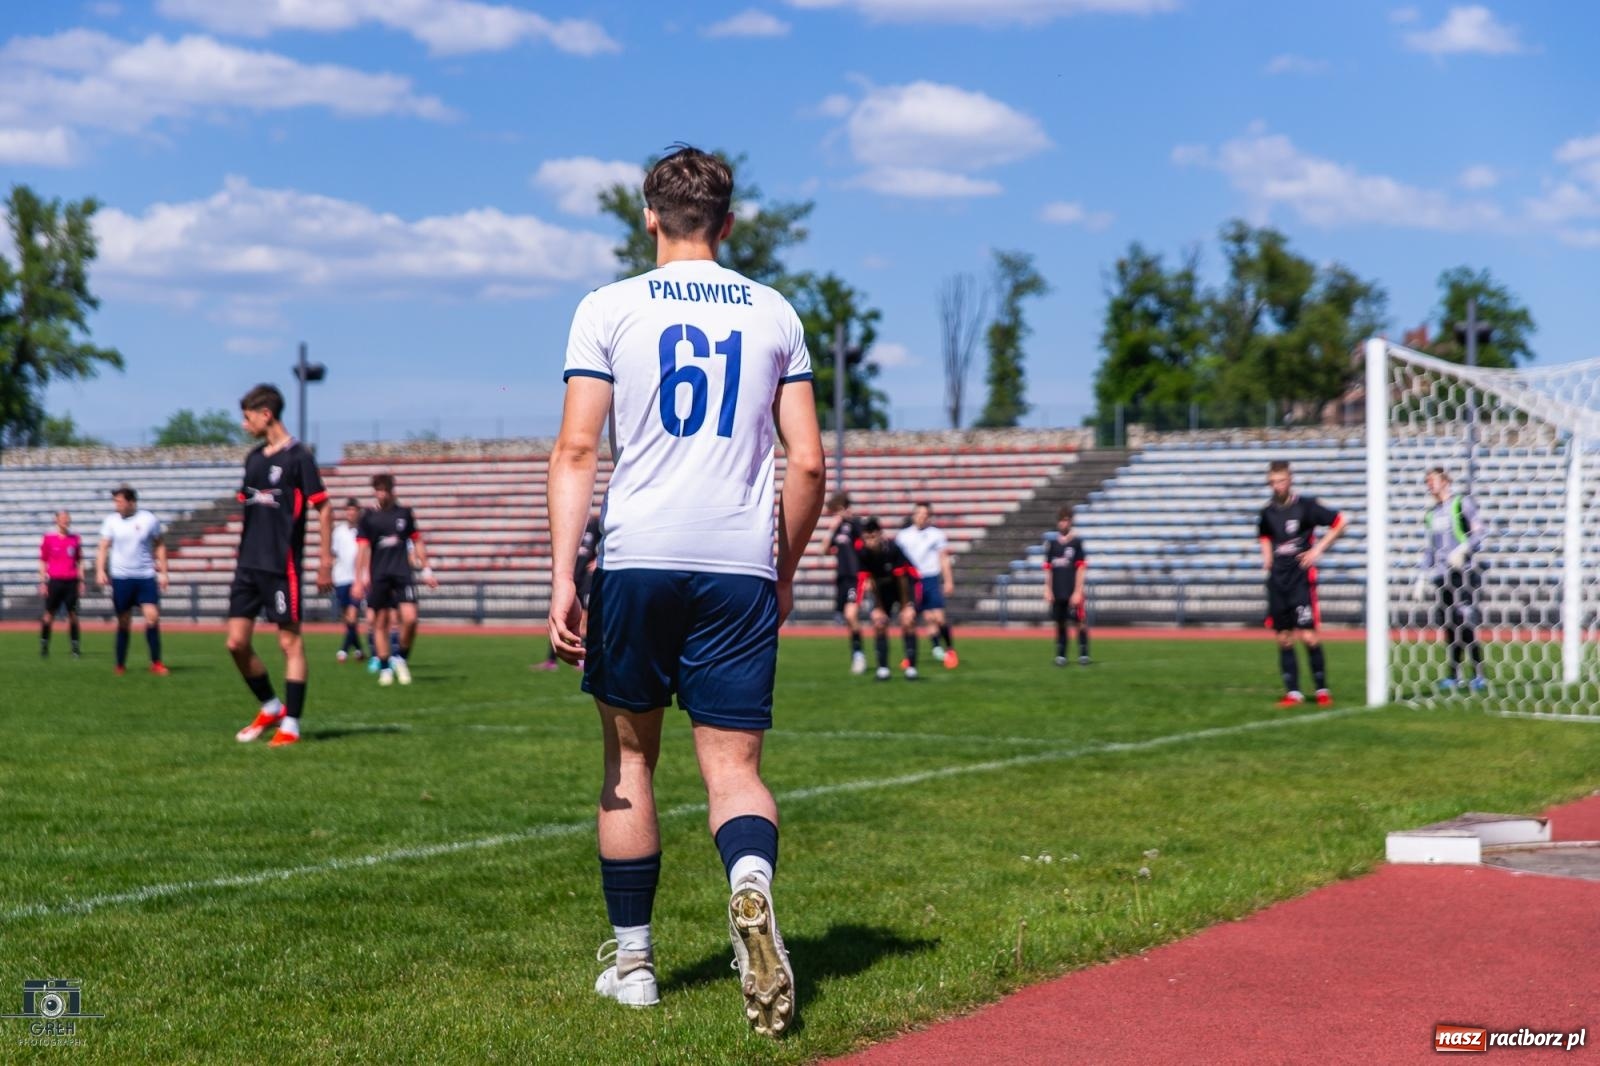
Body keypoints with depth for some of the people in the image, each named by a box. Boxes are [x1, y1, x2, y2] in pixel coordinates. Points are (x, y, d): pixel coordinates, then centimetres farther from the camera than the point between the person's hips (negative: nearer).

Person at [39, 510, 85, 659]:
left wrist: (81, 581, 8)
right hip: (54, 581, -2)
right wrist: (43, 582, -1)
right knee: (49, 614, 2)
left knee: (73, 614, 0)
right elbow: (43, 561, 5)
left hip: (71, 582, 2)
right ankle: (43, 645, 11)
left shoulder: (75, 538, 9)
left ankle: (75, 646, 2)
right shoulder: (49, 538, 2)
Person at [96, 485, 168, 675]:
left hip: (146, 576, 0)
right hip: (121, 577, 0)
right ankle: (120, 665, 17)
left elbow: (160, 546, 10)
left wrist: (163, 572, 5)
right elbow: (103, 548, 4)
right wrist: (100, 571, -10)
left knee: (152, 616, -12)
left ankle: (156, 663, -4)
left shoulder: (149, 519, 1)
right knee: (124, 622, 4)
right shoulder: (111, 521, 2)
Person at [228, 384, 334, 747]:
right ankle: (269, 707, 22)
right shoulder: (253, 458, 13)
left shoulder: (298, 457, -8)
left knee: (290, 642, -2)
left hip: (282, 565, -7)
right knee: (237, 642, 5)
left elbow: (323, 508, -9)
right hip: (248, 564, 7)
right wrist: (245, 554, 18)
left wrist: (325, 561, -12)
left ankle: (290, 724, 3)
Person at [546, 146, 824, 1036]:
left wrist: (563, 578, -6)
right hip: (740, 565, 1)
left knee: (631, 757, 13)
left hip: (637, 561, -1)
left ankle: (633, 961, 19)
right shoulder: (775, 314, 10)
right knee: (734, 763, 3)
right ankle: (751, 876, -30)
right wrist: (786, 573, 18)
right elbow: (808, 462, 7)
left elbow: (577, 450, -4)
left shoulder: (609, 309, 5)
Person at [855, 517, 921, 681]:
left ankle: (911, 666, -14)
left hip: (904, 584, -4)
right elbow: (868, 580, -11)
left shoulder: (892, 548, -31)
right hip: (883, 587, 4)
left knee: (908, 621, -18)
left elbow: (902, 578, -22)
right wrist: (879, 607, -7)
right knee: (878, 622, -8)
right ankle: (883, 667, 1)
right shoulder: (862, 552, -21)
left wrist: (905, 604, -15)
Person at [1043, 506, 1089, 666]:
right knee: (1060, 623, 5)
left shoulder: (1077, 542, -2)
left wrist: (1077, 592, -10)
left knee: (1079, 622, -3)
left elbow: (1081, 568, -5)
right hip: (1057, 593, 3)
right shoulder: (1052, 543, 8)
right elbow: (1048, 569, 11)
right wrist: (1048, 590, 5)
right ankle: (1060, 655, 11)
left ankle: (1084, 654, 6)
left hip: (1073, 592, -3)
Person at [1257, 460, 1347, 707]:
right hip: (1276, 580, 5)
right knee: (1283, 638, 4)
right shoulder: (1268, 512, 8)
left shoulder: (1305, 506, -7)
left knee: (1308, 636, -9)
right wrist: (1267, 558, 11)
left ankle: (1322, 689, 4)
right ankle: (1293, 692, 10)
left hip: (1301, 578, -5)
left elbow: (1339, 523, -1)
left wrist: (1318, 550, -8)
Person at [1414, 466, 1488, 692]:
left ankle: (1478, 676, -12)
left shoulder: (1462, 503, 1)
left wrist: (1463, 549, -21)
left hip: (1464, 570, -6)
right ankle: (1454, 676, 7)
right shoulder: (1429, 514, 19)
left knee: (1466, 623, -13)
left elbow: (1479, 533, -5)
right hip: (1441, 575, 6)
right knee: (1449, 626, 2)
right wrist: (1422, 578, 17)